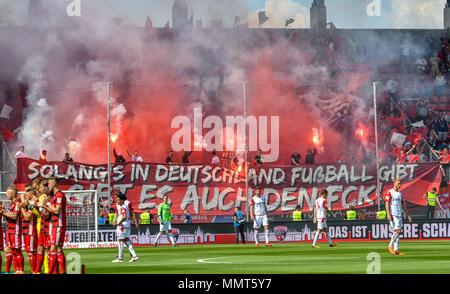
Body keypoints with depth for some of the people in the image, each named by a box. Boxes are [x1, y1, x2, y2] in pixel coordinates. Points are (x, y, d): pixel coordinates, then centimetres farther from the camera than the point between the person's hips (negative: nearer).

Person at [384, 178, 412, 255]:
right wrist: (388, 214, -22)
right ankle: (390, 246, -6)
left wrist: (407, 215, 21)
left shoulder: (400, 194, 17)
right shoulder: (390, 193, -5)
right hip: (392, 215, -7)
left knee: (398, 233, 4)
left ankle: (396, 250, 5)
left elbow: (402, 206, 23)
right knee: (397, 231, -17)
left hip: (399, 215, 7)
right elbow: (387, 204, -11)